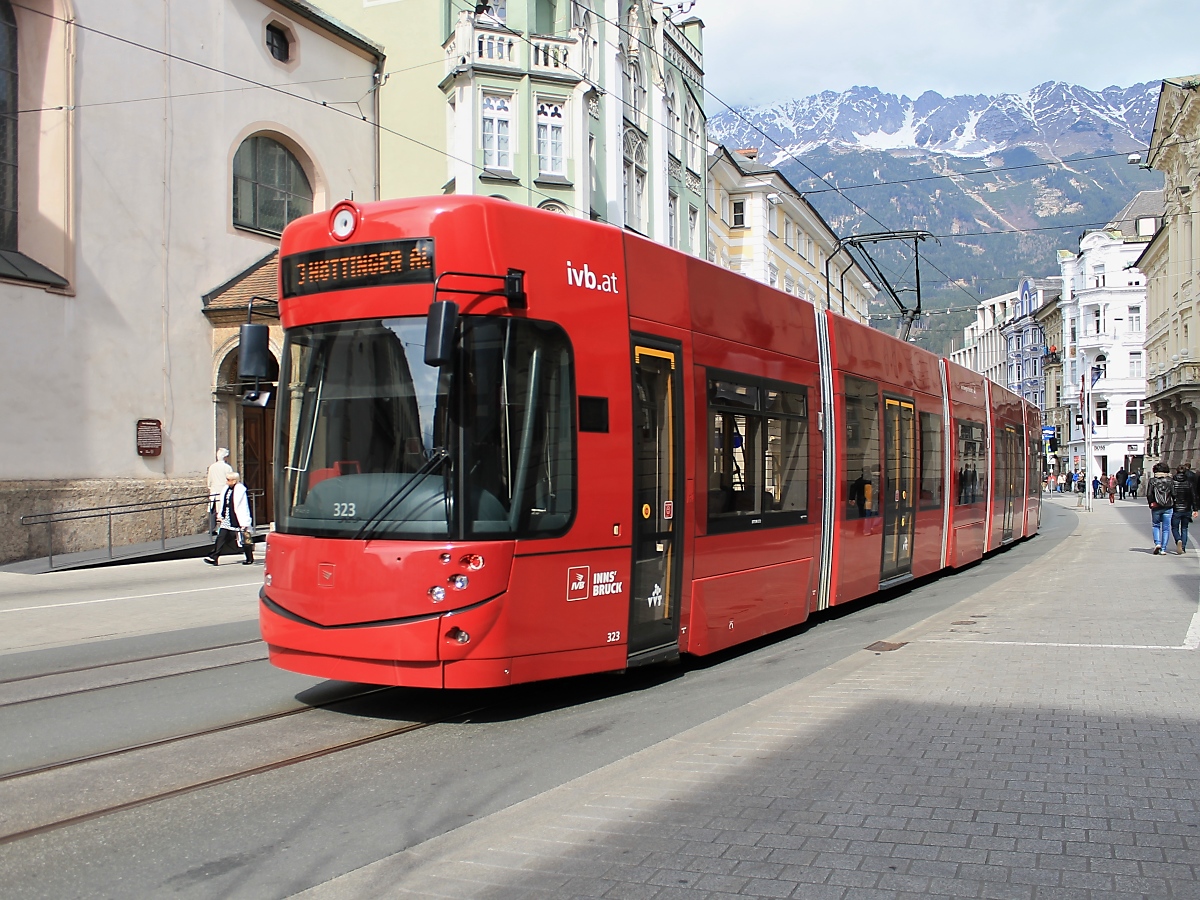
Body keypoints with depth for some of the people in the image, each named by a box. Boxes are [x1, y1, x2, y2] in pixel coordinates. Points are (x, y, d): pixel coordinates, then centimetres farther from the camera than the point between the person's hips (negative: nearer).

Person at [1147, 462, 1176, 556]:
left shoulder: (1152, 480, -2)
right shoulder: (1170, 480, 0)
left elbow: (1149, 494, -7)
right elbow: (1173, 494, -4)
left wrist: (1151, 503, 7)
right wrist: (1173, 504, 10)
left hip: (1156, 507, 0)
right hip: (1168, 507, 0)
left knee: (1155, 525, 16)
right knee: (1166, 528, 5)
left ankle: (1157, 543, -5)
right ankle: (1163, 549, 3)